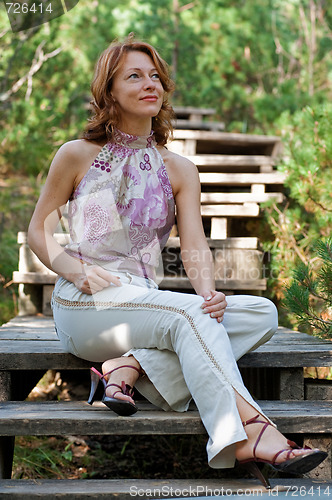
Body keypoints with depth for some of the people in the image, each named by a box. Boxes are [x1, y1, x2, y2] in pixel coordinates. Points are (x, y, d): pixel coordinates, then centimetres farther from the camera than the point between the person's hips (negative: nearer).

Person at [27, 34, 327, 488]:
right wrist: (79, 272, -15)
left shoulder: (179, 170, 12)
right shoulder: (77, 155, 3)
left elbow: (194, 245, 0)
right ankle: (250, 434, -42)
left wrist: (209, 292, -22)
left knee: (261, 312, -18)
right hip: (84, 308, -4)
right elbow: (39, 231, 5)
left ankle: (132, 367, -28)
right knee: (188, 313, -33)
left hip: (147, 305, 5)